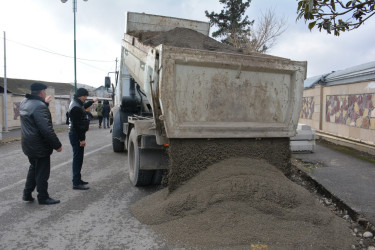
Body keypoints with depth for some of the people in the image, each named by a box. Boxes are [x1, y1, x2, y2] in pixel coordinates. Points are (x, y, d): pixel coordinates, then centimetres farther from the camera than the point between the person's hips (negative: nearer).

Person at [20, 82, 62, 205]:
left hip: (28, 144, 10)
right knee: (42, 172, 3)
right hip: (39, 146, -10)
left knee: (34, 168, 24)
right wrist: (57, 145, -21)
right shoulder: (39, 106, -24)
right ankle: (43, 197, 15)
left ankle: (27, 194, 31)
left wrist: (45, 103, 25)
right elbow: (46, 129, -27)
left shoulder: (24, 102, 6)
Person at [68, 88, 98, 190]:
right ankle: (76, 183, 0)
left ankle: (77, 180, 26)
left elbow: (83, 106, 38)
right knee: (78, 158, -6)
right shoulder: (75, 107, -20)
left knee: (78, 158, 16)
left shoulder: (77, 103, 12)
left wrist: (92, 101, 50)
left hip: (76, 134, 11)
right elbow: (77, 124, -24)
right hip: (76, 135, -11)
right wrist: (81, 139, -23)